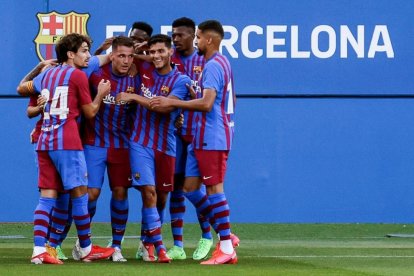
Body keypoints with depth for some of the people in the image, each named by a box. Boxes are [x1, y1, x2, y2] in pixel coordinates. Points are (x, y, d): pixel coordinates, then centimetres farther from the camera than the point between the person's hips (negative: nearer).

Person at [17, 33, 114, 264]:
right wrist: (101, 94, 15)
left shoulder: (47, 74, 16)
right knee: (79, 192, 2)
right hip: (67, 141, -7)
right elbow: (90, 112, 1)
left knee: (48, 195, 3)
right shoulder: (78, 75, -3)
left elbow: (22, 88, 31)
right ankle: (86, 249, 10)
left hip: (44, 141, 7)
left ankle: (39, 250, -8)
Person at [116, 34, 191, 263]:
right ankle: (158, 246, -12)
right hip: (141, 142, 1)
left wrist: (133, 97, -20)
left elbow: (165, 107, -20)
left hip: (165, 146, 0)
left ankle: (148, 241, 27)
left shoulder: (180, 81, -4)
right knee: (148, 191, -12)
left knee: (162, 197, 7)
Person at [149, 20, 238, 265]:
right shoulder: (222, 63, 17)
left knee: (214, 189, -6)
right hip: (204, 137, 10)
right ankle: (226, 236, 12)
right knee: (190, 187, 10)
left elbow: (207, 103, -26)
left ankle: (226, 249, -3)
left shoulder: (213, 66, -15)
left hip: (212, 137, -10)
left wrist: (173, 102, -23)